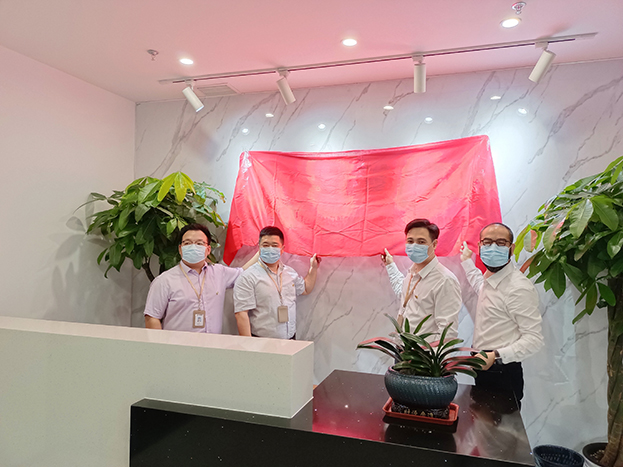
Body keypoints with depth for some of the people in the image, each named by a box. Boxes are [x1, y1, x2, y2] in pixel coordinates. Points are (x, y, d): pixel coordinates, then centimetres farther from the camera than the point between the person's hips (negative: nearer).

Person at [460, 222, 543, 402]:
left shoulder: (520, 287, -19)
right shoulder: (489, 278, 10)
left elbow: (534, 339, -22)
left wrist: (495, 356, -30)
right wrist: (466, 261, 42)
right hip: (483, 369, 8)